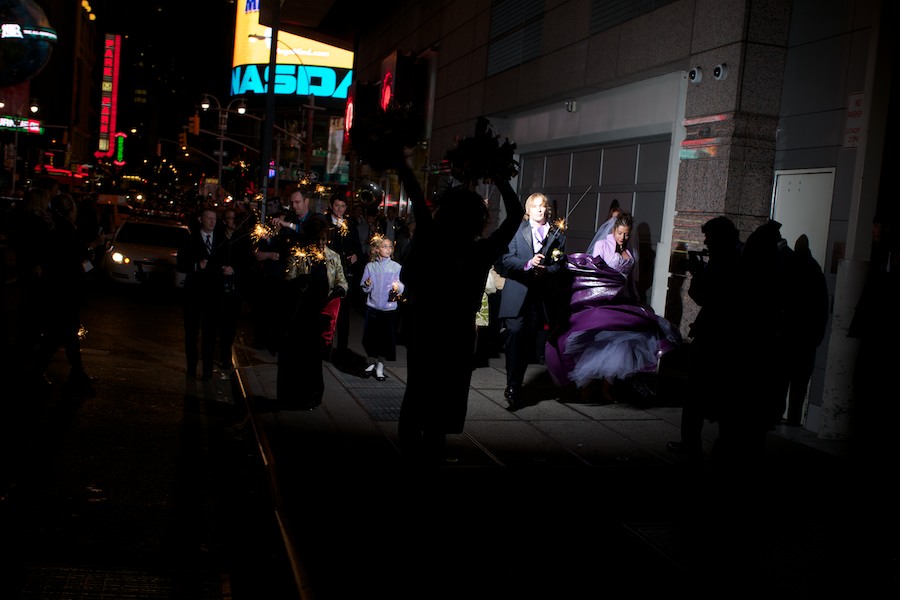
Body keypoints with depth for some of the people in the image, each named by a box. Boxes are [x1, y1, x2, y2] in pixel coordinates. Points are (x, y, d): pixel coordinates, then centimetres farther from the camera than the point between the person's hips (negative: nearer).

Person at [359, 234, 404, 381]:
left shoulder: (396, 267, -1)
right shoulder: (370, 266, 3)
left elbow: (402, 285, -4)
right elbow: (365, 289, 3)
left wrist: (398, 287, -25)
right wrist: (367, 285, -18)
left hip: (389, 308, -1)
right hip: (372, 307, 1)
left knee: (386, 338, 2)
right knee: (369, 337, 4)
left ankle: (380, 366, 17)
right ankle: (372, 363, 24)